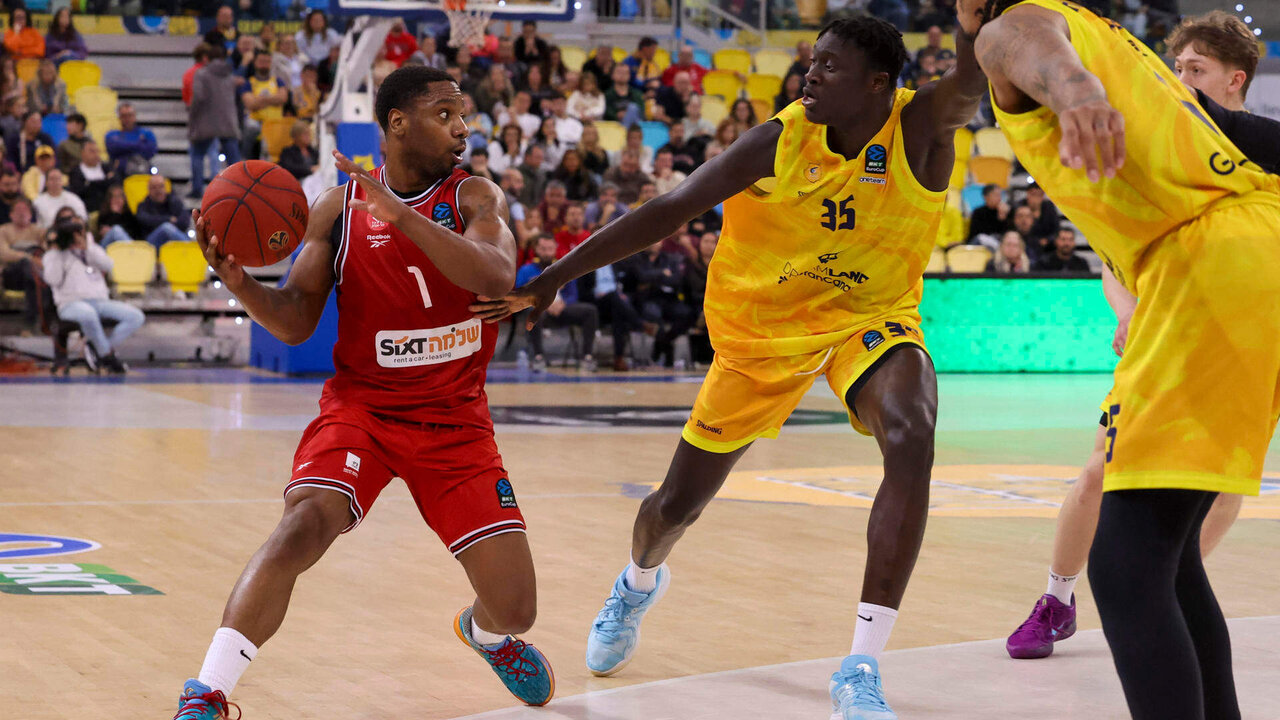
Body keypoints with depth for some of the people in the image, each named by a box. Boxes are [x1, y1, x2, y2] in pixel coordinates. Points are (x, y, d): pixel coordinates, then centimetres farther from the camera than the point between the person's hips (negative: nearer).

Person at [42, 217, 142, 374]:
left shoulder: (92, 250, 25)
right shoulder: (53, 255, 14)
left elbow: (109, 265, 3)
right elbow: (53, 280, -6)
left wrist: (87, 247, -4)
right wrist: (56, 251, -3)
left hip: (100, 301, 5)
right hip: (71, 303, -5)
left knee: (136, 316, -18)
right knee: (88, 313, -43)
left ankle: (96, 348, -19)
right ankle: (108, 356, -25)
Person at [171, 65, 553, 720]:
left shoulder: (474, 197, -4)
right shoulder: (340, 207, -2)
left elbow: (496, 278, -25)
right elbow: (295, 322, 0)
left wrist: (399, 213, -34)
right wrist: (241, 282, -22)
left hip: (456, 419, 1)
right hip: (362, 405, -1)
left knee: (515, 609, 0)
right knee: (303, 526, -31)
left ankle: (484, 631, 40)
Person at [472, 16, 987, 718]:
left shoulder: (922, 128, -20)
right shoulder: (779, 141, -18)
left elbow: (974, 79, -42)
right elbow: (670, 210, -17)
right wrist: (554, 277, -19)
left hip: (871, 316, -1)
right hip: (763, 328, 1)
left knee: (911, 442, -34)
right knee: (678, 503, 11)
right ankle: (638, 585, 53)